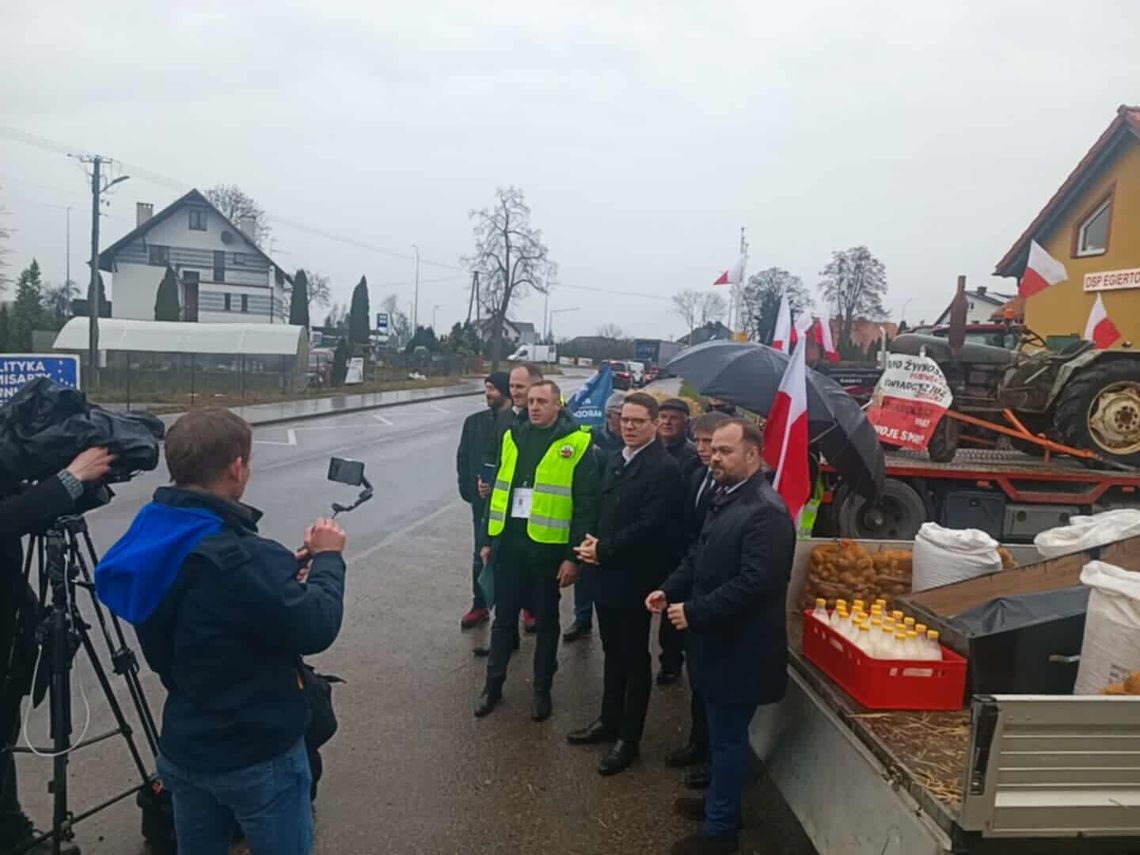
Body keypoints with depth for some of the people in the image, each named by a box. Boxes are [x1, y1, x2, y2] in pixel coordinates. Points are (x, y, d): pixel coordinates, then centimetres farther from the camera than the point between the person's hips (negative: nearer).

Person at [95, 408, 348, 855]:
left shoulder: (152, 539, -5)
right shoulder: (241, 557, -31)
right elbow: (315, 629, -22)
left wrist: (284, 571, 6)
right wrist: (327, 558, -9)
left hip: (183, 749, 7)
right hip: (258, 756, -7)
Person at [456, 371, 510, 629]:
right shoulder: (475, 422, 5)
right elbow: (463, 459, 8)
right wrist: (470, 490, 0)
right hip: (483, 501, 4)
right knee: (481, 554, 11)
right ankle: (480, 606, 23)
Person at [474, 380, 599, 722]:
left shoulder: (576, 443, -9)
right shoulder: (513, 437, 7)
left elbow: (585, 504, -10)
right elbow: (498, 489, 13)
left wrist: (574, 555, -13)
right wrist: (489, 538, 12)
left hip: (548, 546, -4)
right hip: (509, 542, 4)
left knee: (546, 620, 11)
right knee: (504, 617, 14)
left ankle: (542, 690, 27)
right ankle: (493, 685, 29)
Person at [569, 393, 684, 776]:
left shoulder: (664, 468, -17)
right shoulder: (617, 461, 10)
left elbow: (648, 527, -23)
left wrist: (603, 550, -15)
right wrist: (592, 544, -3)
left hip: (633, 579, -8)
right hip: (606, 572, 8)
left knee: (634, 658, 7)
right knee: (613, 653, 20)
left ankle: (629, 739, 20)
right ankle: (609, 722, 36)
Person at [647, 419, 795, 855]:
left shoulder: (766, 511, -23)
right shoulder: (725, 498, 9)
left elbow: (755, 582, -29)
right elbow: (700, 555, 16)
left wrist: (694, 613, -25)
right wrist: (670, 590, 2)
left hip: (739, 647, -9)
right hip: (718, 639, 9)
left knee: (728, 737, 6)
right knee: (720, 731, 23)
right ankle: (719, 800, 41)